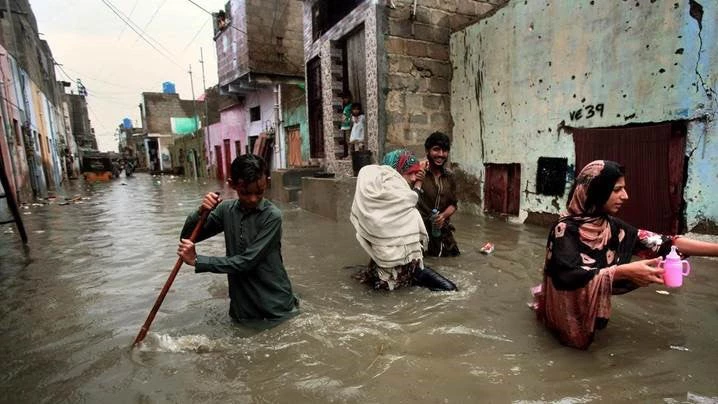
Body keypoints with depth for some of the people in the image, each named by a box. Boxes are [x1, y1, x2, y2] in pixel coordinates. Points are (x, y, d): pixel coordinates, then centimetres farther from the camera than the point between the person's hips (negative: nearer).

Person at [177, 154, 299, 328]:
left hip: (274, 305, -4)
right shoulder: (226, 210, -2)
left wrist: (197, 260, -19)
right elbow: (187, 237, 3)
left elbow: (247, 261, -22)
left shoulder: (272, 216, -19)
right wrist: (201, 211, -16)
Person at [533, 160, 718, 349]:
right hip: (565, 311, -7)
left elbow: (660, 243, -9)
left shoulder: (612, 227, -7)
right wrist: (624, 272, -41)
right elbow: (570, 277, -36)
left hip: (592, 307, 7)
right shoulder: (565, 229, -27)